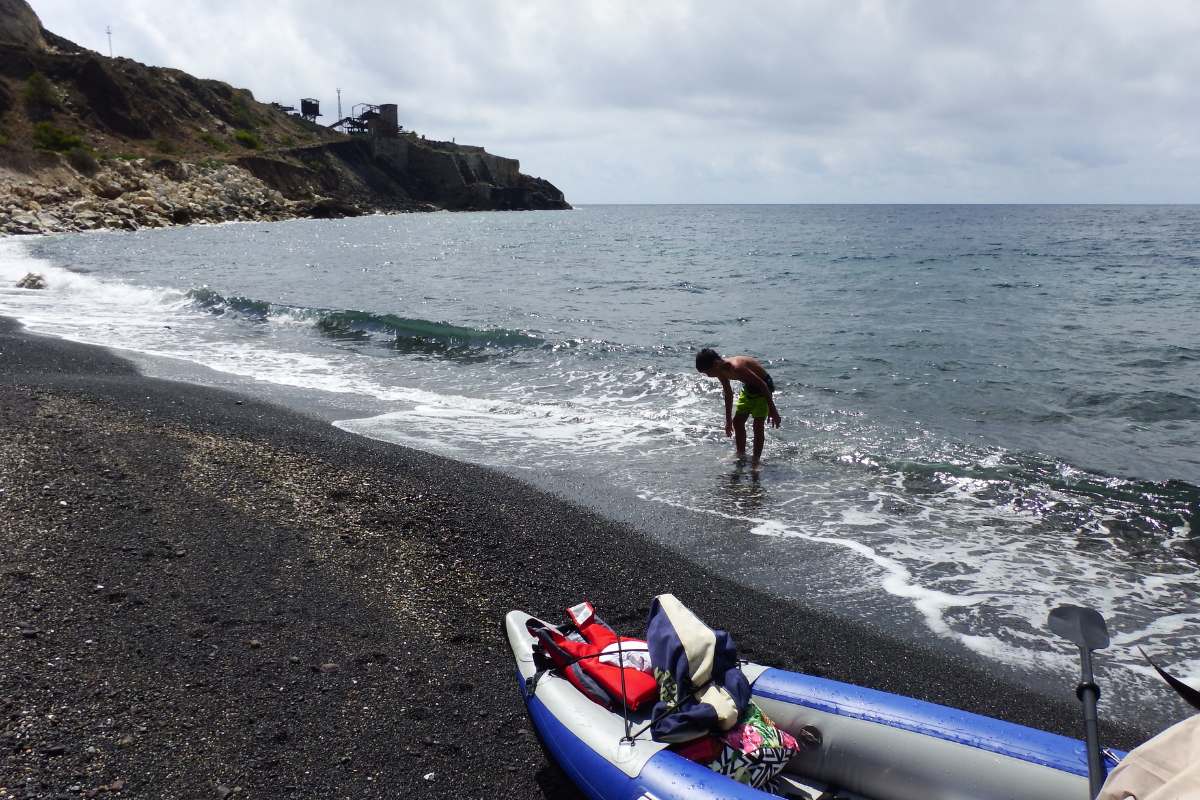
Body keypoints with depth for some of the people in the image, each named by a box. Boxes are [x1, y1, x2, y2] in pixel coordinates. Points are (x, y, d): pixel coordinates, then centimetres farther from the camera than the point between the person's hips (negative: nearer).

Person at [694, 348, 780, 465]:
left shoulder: (736, 368, -35)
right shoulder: (721, 372, -8)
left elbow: (763, 385, -30)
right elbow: (728, 395, 10)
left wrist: (772, 410, -25)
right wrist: (728, 420, 16)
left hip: (762, 386, -9)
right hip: (748, 388, 9)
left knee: (758, 426, -12)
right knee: (737, 422, 8)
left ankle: (756, 461, -6)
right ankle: (741, 456, 20)